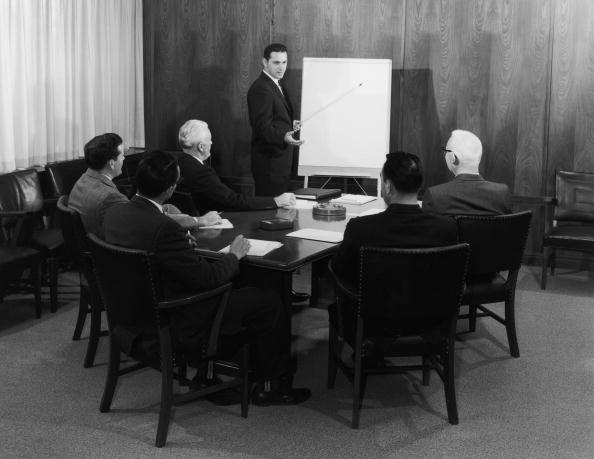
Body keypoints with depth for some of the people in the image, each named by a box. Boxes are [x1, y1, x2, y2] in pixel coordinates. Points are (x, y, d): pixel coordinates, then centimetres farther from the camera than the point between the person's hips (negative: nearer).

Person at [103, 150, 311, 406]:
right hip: (175, 327, -9)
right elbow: (208, 278, -25)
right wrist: (235, 254, -7)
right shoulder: (164, 229, -32)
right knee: (269, 303, 1)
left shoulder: (114, 213, -6)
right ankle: (271, 386, 18)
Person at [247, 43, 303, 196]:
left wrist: (290, 125, 19)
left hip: (281, 158, 10)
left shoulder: (277, 84, 14)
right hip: (269, 161, -10)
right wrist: (283, 137, -39)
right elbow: (263, 127, -25)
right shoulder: (260, 89, -18)